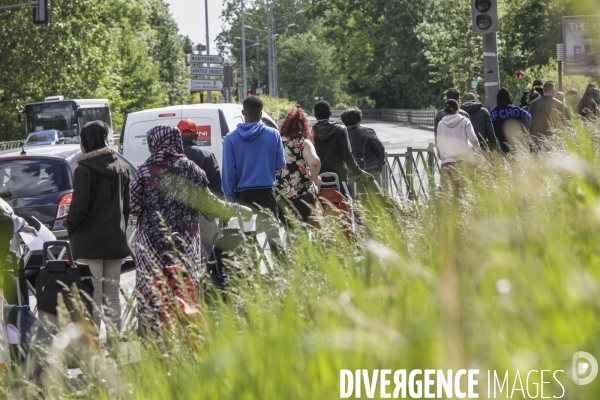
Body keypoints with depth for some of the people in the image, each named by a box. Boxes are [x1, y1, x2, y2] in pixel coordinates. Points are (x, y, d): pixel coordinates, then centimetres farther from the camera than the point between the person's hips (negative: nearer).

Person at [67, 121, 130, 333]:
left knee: (93, 297, -6)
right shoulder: (121, 168, 9)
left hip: (90, 240, -6)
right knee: (112, 295, 11)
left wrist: (71, 229, 0)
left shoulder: (84, 169, -14)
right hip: (115, 239, 7)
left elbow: (79, 206, -16)